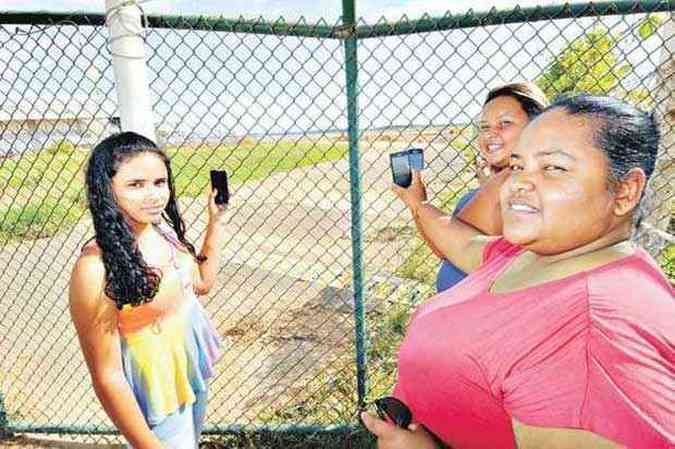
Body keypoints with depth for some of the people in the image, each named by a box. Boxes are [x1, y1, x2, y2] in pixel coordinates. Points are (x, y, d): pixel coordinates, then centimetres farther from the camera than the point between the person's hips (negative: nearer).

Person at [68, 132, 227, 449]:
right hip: (157, 396, -7)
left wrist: (216, 222, -1)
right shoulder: (97, 268, -28)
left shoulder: (162, 226, -8)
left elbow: (201, 283, 7)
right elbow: (107, 376, -23)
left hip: (195, 369, 7)